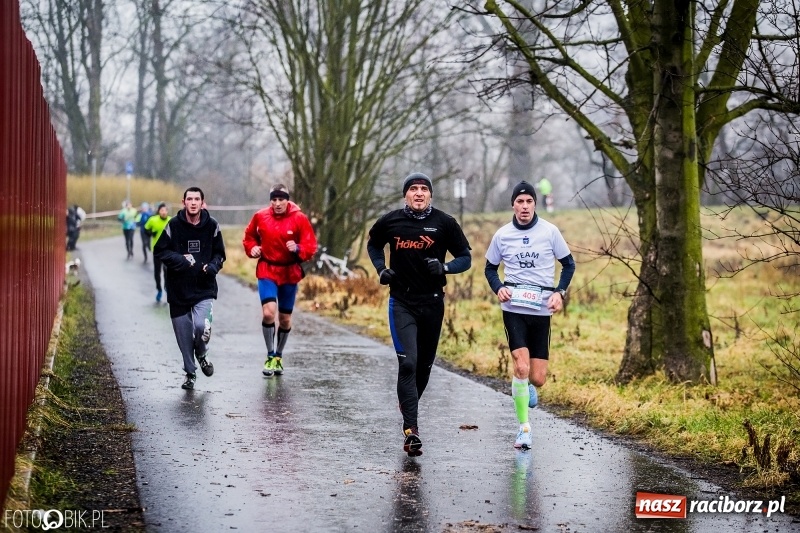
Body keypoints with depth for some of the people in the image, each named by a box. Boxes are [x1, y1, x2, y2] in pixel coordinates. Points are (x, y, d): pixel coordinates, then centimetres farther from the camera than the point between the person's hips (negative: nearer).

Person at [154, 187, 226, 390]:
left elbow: (219, 253, 10)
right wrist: (181, 260, -14)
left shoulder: (212, 225, -1)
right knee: (184, 334, 6)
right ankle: (190, 373, 25)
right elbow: (159, 251, 0)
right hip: (178, 289, 1)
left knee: (201, 326, -19)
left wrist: (213, 266, -11)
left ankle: (202, 355, 14)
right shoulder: (174, 225, -4)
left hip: (204, 289, 0)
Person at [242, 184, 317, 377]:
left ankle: (279, 356, 32)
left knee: (285, 318, 10)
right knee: (268, 312, -19)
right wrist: (252, 248, -5)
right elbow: (249, 236, 15)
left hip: (290, 273, 1)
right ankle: (270, 355, -2)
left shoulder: (299, 219, -7)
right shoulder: (260, 216, -2)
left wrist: (298, 249, -25)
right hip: (267, 271, 0)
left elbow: (311, 245, -6)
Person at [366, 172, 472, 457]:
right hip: (401, 302, -1)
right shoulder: (391, 221, -1)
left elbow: (466, 258, 2)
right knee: (407, 362, -15)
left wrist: (444, 267, -17)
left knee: (424, 364, 12)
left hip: (432, 303, 2)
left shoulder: (444, 223, -3)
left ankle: (408, 407, 39)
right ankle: (411, 428, -18)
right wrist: (381, 269, 2)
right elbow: (373, 244, 19)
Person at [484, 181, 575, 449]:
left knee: (537, 378, 0)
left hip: (542, 309, 1)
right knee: (521, 366, -19)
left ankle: (527, 386, 39)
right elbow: (490, 268, 15)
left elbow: (568, 264, 9)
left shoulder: (549, 231, -1)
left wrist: (560, 292, -5)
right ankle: (524, 428, -8)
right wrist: (498, 288, -5)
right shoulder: (502, 235, 2)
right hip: (513, 307, 0)